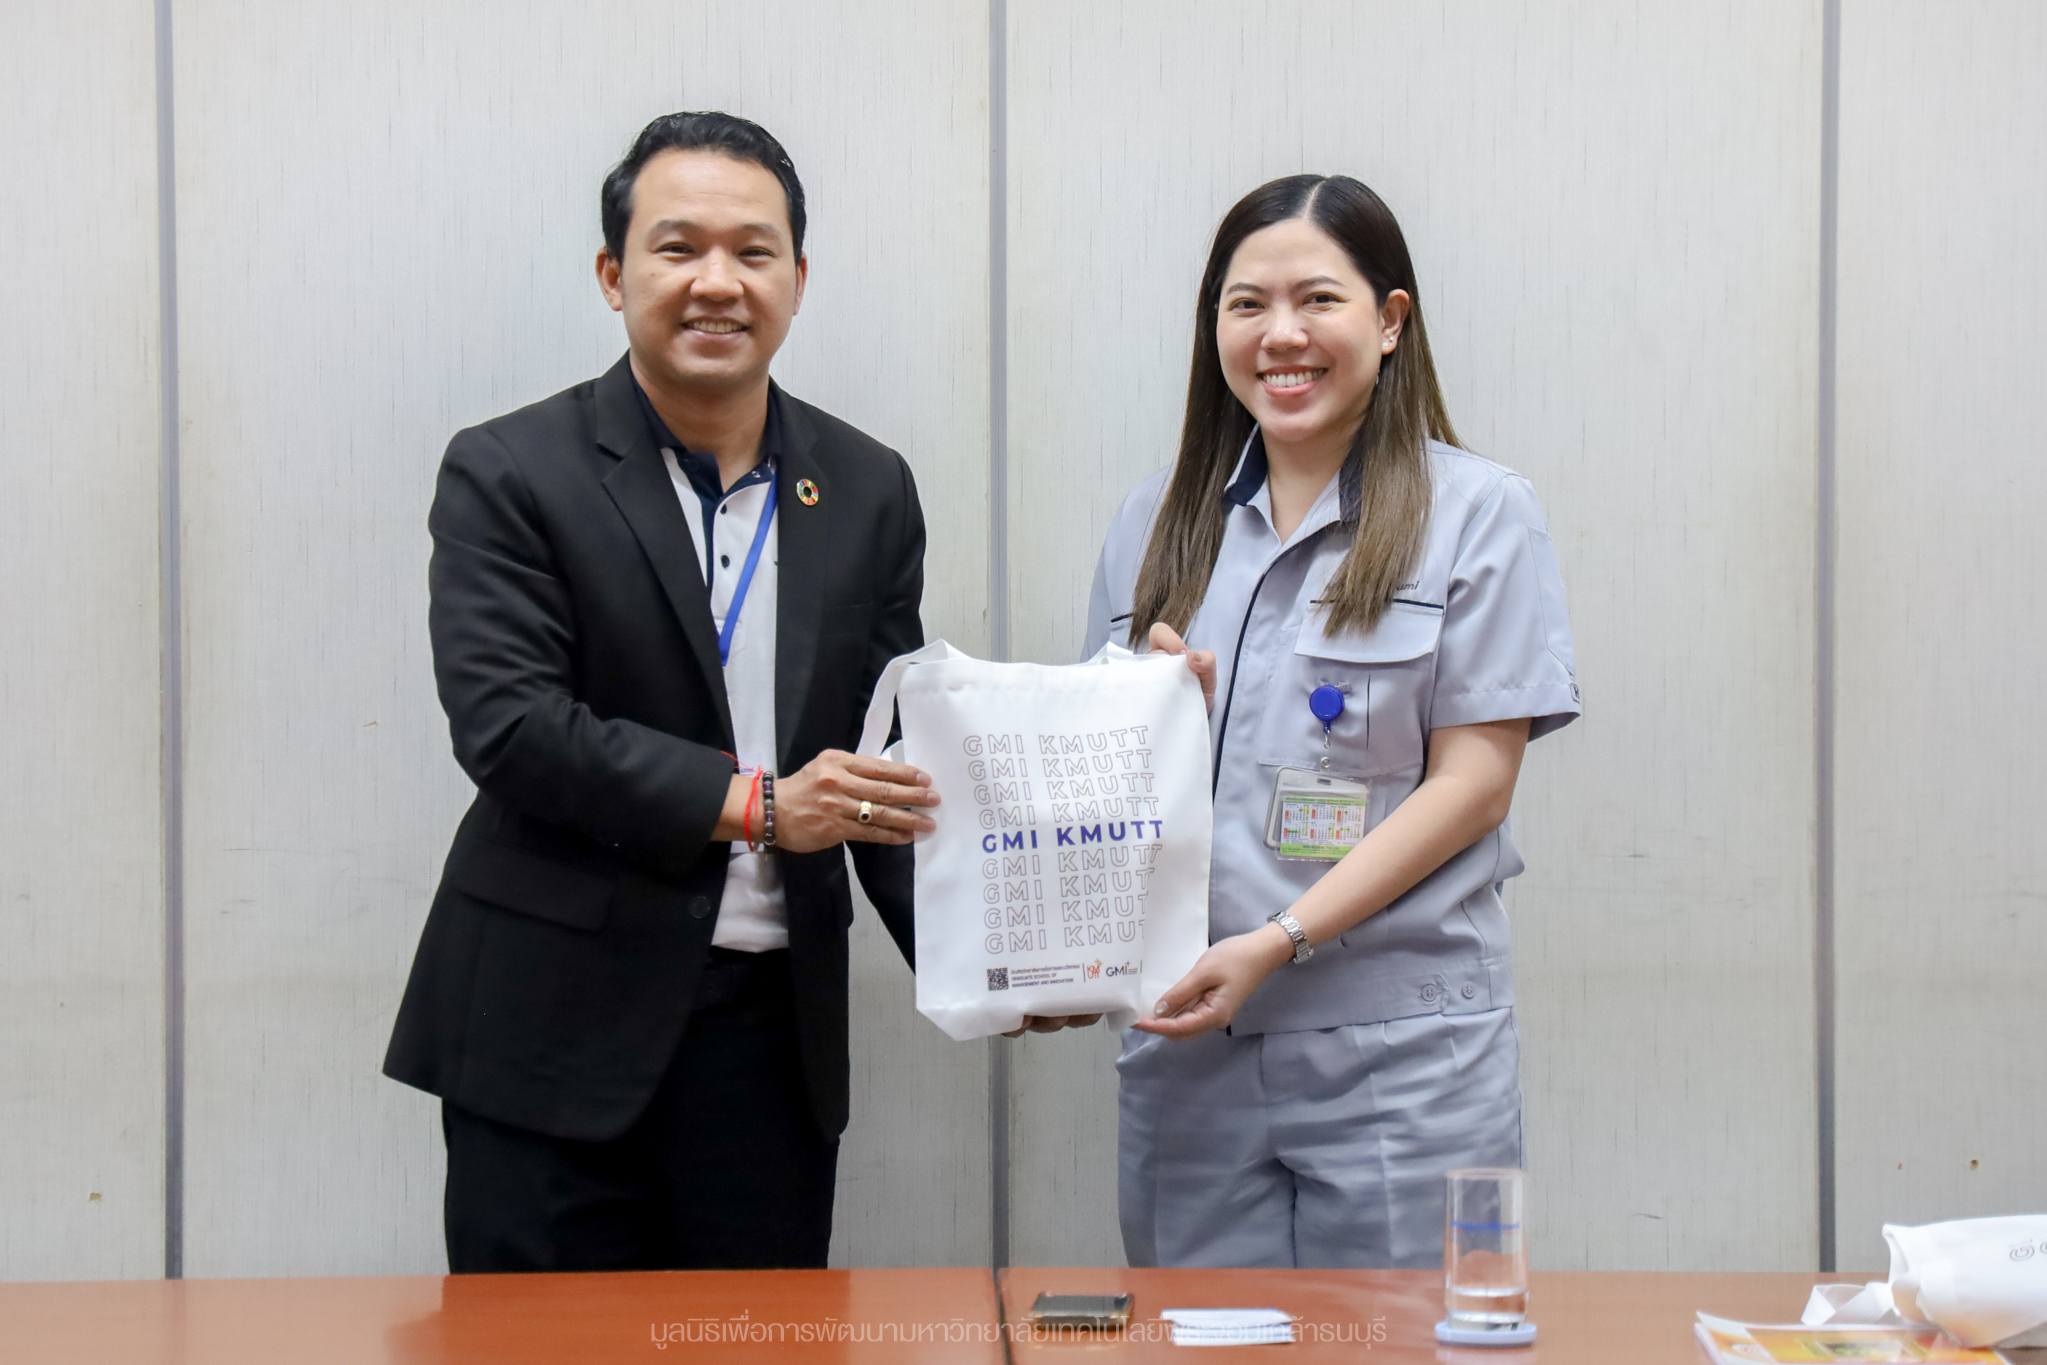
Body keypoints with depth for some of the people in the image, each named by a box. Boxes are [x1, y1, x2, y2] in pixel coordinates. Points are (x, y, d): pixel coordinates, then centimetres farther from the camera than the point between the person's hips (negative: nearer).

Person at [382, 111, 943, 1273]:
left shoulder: (869, 490, 8)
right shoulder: (508, 476, -4)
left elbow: (898, 759, 9)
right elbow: (506, 723, -15)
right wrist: (748, 802, -19)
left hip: (776, 1035, 4)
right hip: (555, 1037, -3)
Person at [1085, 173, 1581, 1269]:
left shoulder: (1478, 513, 1)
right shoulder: (1158, 523, 13)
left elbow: (1474, 777, -6)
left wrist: (1279, 940, -14)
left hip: (1401, 1052, -3)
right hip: (1185, 1039, 4)